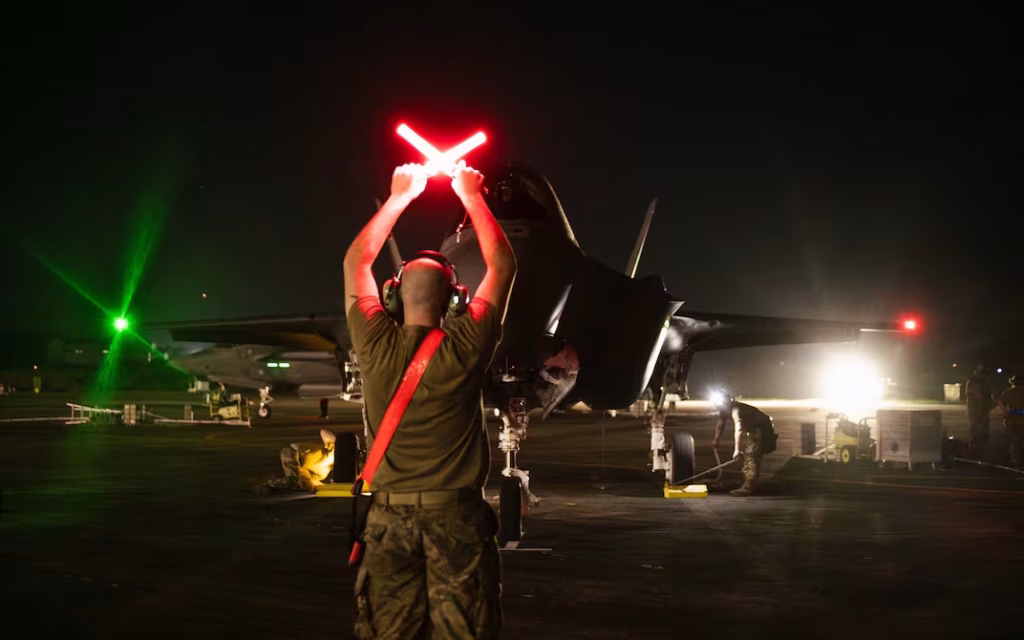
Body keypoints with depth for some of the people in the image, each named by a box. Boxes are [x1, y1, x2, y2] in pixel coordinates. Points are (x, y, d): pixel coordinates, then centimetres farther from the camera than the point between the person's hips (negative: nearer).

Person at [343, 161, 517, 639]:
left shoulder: (376, 346, -6)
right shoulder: (466, 348, -10)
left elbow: (356, 263, 11)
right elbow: (502, 265, 4)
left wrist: (399, 197, 18)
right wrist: (472, 197, 14)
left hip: (390, 513, 2)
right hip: (456, 511, -2)